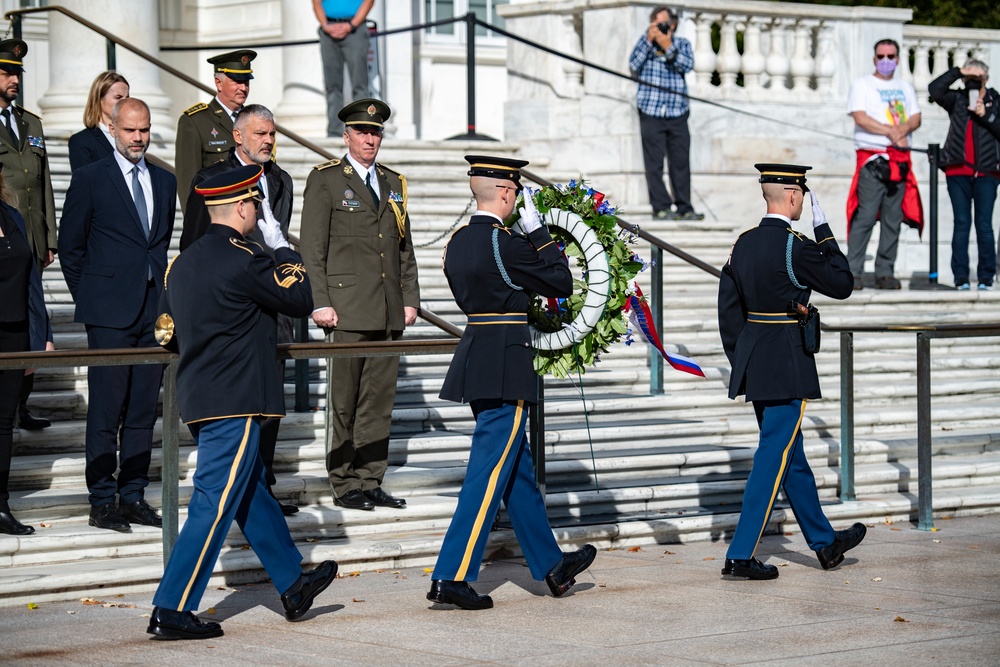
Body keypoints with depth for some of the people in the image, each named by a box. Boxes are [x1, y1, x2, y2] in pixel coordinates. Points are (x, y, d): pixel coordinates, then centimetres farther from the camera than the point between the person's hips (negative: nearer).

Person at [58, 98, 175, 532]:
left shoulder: (165, 182, 13)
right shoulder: (90, 179, -1)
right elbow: (70, 246, 3)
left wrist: (162, 292, 11)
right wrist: (88, 296, 3)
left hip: (155, 310, 5)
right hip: (110, 312, -5)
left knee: (144, 408, 7)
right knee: (106, 410, -4)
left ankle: (133, 495, 14)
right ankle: (102, 501, 1)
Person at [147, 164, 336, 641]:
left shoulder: (182, 262, 10)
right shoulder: (244, 261, -16)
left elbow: (167, 333, 16)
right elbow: (301, 301, -6)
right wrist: (282, 248, 6)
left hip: (199, 399, 9)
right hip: (235, 404, -9)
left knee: (251, 493, 19)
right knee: (215, 504, -6)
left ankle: (293, 585, 32)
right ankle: (171, 611, -7)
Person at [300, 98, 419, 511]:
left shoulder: (393, 183, 17)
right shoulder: (325, 180, 0)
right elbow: (312, 248, -4)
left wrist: (410, 299, 10)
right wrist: (320, 303, -12)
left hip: (389, 313, 5)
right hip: (347, 309, -5)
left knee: (380, 399, 6)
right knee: (343, 401, -2)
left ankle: (371, 482, 12)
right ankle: (345, 486, 3)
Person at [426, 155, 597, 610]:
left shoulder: (458, 243, 8)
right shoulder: (504, 243, -17)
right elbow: (562, 283, -8)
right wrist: (537, 232, -2)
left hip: (475, 357, 9)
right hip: (505, 370, -9)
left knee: (517, 470, 16)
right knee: (491, 471, -6)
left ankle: (551, 566, 27)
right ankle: (452, 577, -8)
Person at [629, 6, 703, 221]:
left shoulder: (682, 44, 12)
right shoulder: (645, 44, 10)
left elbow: (687, 65, -6)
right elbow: (634, 65, -5)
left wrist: (668, 47, -16)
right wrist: (649, 39, -11)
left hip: (677, 113, 1)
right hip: (651, 112, -1)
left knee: (681, 162, 0)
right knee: (654, 163, -4)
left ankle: (684, 207, 2)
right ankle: (661, 207, -1)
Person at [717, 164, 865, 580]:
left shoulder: (744, 244, 6)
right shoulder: (796, 247, -16)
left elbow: (728, 308, 9)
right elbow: (843, 285, -5)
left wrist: (740, 362, 17)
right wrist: (824, 232, 1)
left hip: (752, 364, 8)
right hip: (788, 366, -8)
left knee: (791, 456, 16)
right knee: (774, 457, -4)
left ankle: (824, 542, 30)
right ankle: (741, 555, -6)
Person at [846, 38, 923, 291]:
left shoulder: (905, 88, 21)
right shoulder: (862, 85, 5)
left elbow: (916, 118, 12)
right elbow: (860, 118, -8)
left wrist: (903, 129, -10)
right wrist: (891, 132, -12)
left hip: (900, 160, 5)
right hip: (873, 159, -5)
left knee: (893, 219, 3)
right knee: (865, 217, -12)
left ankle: (885, 273, 6)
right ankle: (852, 273, -10)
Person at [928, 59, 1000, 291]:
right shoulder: (957, 99, 11)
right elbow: (935, 89, -4)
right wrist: (958, 72, -7)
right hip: (958, 172, 1)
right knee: (961, 223, 1)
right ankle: (961, 278, 1)